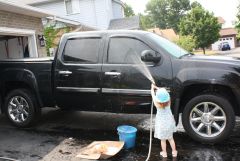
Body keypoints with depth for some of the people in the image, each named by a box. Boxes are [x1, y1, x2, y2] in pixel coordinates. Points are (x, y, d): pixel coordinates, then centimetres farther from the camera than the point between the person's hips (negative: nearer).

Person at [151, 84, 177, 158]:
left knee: (163, 140, 13)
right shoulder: (168, 102, -15)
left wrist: (152, 88, 7)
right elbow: (164, 92, 1)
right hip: (169, 122, 4)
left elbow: (153, 95, -8)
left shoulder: (158, 105, -23)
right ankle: (174, 152, 30)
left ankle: (164, 153, 26)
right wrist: (156, 87, 6)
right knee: (170, 138, 20)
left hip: (162, 124, -4)